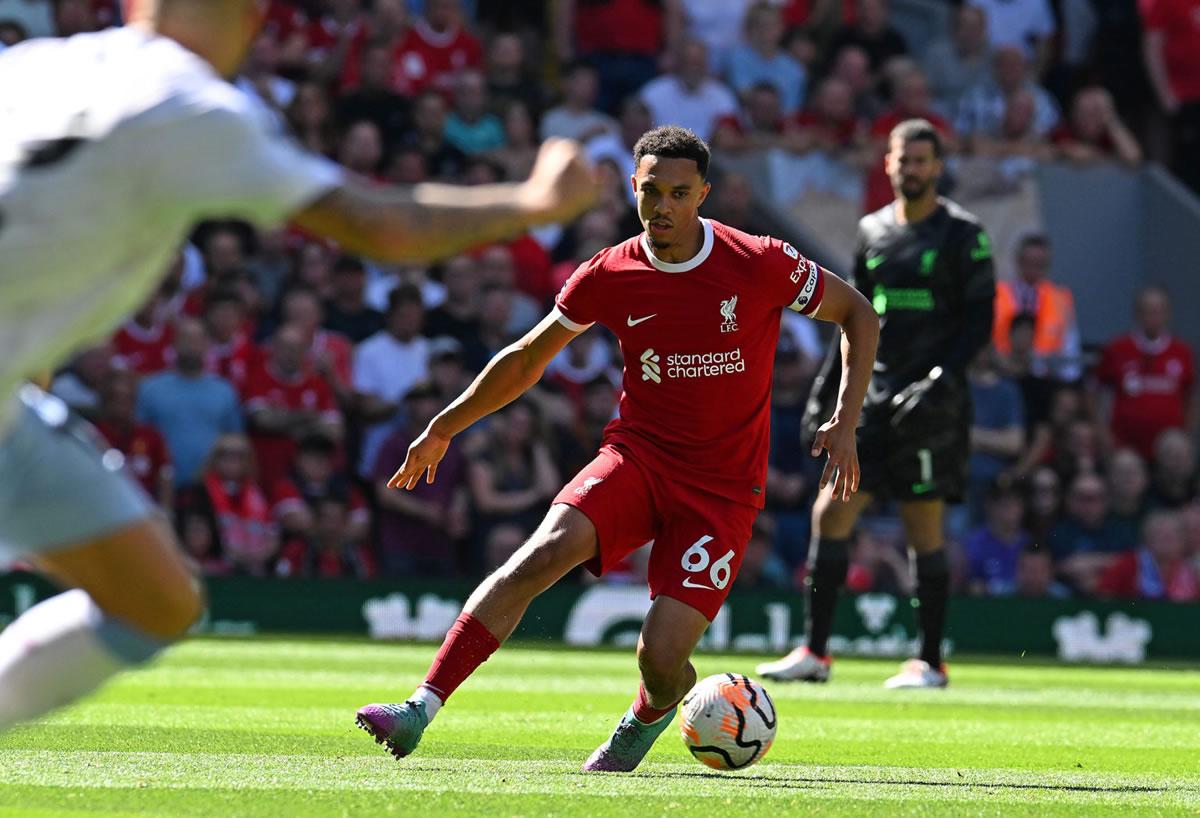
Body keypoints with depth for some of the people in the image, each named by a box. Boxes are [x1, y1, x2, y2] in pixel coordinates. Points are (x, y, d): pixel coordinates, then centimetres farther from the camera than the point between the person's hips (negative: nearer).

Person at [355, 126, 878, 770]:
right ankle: (419, 711, -29)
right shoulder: (610, 275, -3)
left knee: (661, 654, -16)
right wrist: (443, 428, 15)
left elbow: (857, 316, 4)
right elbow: (528, 358, 13)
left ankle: (651, 715, 24)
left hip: (722, 487, -2)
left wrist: (845, 423, -8)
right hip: (636, 456, 2)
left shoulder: (760, 264, -11)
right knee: (540, 555, -26)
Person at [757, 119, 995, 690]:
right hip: (873, 395, 6)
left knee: (924, 529, -4)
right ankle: (815, 653, 7)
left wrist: (942, 379, -17)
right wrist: (830, 380, 15)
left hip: (930, 403, -6)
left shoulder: (962, 234, -3)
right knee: (830, 514, 1)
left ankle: (930, 662, 4)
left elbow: (980, 320, -6)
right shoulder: (873, 230, 14)